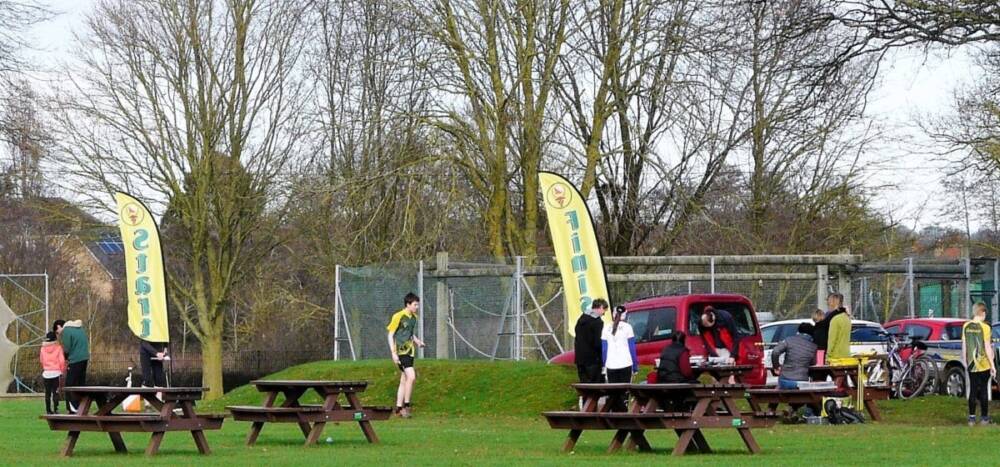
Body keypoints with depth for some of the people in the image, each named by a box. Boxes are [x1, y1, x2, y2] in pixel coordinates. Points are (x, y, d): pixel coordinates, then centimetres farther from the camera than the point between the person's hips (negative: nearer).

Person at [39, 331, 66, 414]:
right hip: (56, 372, -2)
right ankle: (55, 409, -5)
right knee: (55, 392, 1)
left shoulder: (43, 348, 1)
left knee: (47, 392, 9)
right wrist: (63, 371, 6)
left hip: (46, 373, 2)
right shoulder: (58, 348, -6)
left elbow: (41, 360, 10)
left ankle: (48, 410, 9)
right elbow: (62, 361, -6)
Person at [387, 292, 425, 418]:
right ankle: (406, 405, -10)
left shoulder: (413, 317, 11)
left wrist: (417, 340, 7)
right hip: (401, 351, -8)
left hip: (409, 351, 8)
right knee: (411, 376, -18)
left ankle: (399, 408, 14)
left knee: (404, 380, 9)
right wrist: (393, 353, -14)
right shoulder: (398, 316, -11)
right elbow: (390, 335, -8)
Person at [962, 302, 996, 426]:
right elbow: (987, 348, -12)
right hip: (984, 364, -4)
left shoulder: (966, 327, 0)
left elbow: (964, 346, 6)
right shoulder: (985, 327, -13)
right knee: (984, 390, 6)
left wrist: (965, 362, 17)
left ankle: (972, 417, 7)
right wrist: (992, 366, -6)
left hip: (971, 365, 4)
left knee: (973, 390, 8)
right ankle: (984, 417, 10)